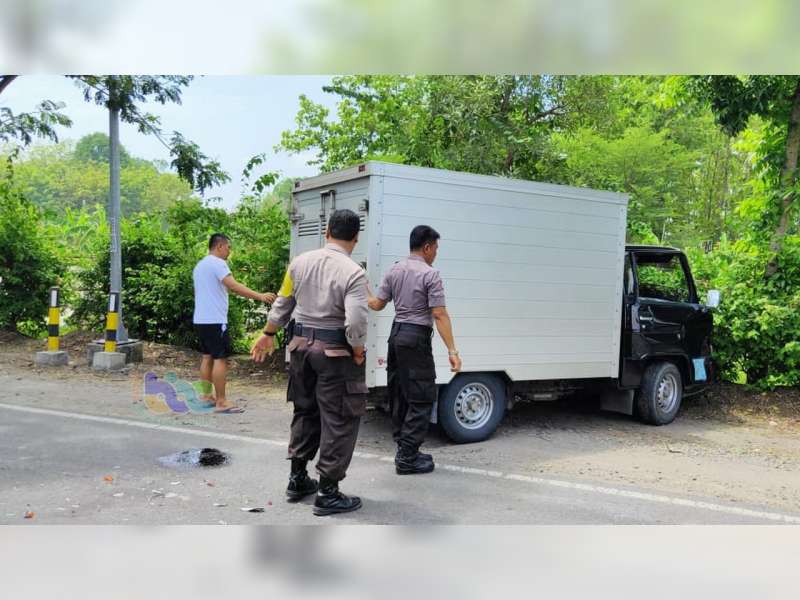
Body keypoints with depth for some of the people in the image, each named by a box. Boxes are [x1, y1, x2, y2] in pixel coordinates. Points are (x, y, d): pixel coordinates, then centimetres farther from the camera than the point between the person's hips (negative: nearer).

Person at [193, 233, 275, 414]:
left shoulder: (199, 265, 18)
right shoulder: (217, 263, -13)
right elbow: (233, 286, -26)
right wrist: (260, 296, -30)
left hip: (200, 319, 10)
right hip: (215, 320, -10)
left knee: (207, 356, 15)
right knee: (220, 358, -7)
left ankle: (207, 396, 20)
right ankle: (221, 402, -7)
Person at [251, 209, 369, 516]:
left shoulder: (300, 262, 1)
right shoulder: (353, 272, -17)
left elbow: (282, 304, 11)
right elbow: (355, 322, -25)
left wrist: (268, 334, 25)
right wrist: (359, 351, -7)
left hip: (302, 347, 6)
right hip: (335, 353, -6)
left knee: (305, 413, 22)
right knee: (338, 422, 6)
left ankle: (297, 479, 33)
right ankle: (327, 494, 12)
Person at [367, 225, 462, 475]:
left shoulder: (394, 271, 9)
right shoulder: (430, 274, -11)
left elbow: (377, 304, 13)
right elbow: (439, 315, -16)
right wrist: (452, 351, -16)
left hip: (396, 334, 8)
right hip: (416, 338, -8)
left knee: (400, 395, 14)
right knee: (422, 398, -3)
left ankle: (405, 451, 22)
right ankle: (407, 458, -3)